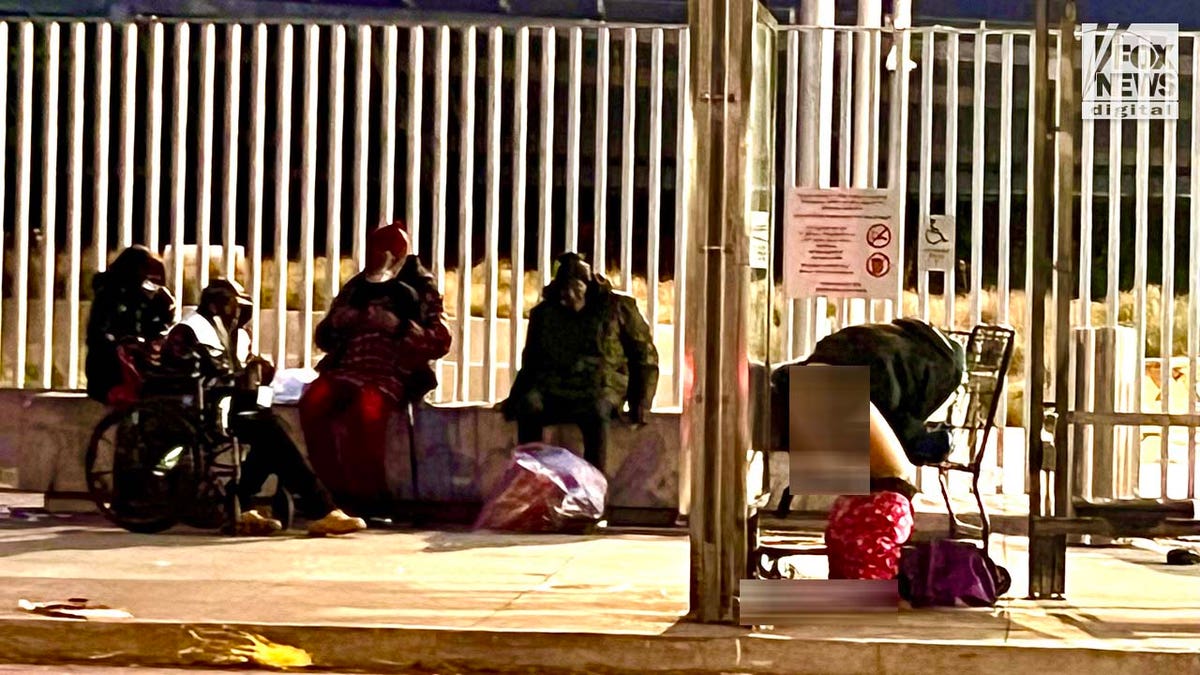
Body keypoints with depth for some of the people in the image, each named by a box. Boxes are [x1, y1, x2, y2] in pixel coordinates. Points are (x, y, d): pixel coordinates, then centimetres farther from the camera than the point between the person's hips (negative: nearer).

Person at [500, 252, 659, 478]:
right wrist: (514, 399, 7)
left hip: (601, 386, -2)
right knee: (529, 405, -32)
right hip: (552, 388, 2)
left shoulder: (618, 308, 8)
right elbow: (530, 362, 23)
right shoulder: (544, 313, 16)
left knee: (596, 411, -39)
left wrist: (641, 403, -1)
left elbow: (645, 358, 11)